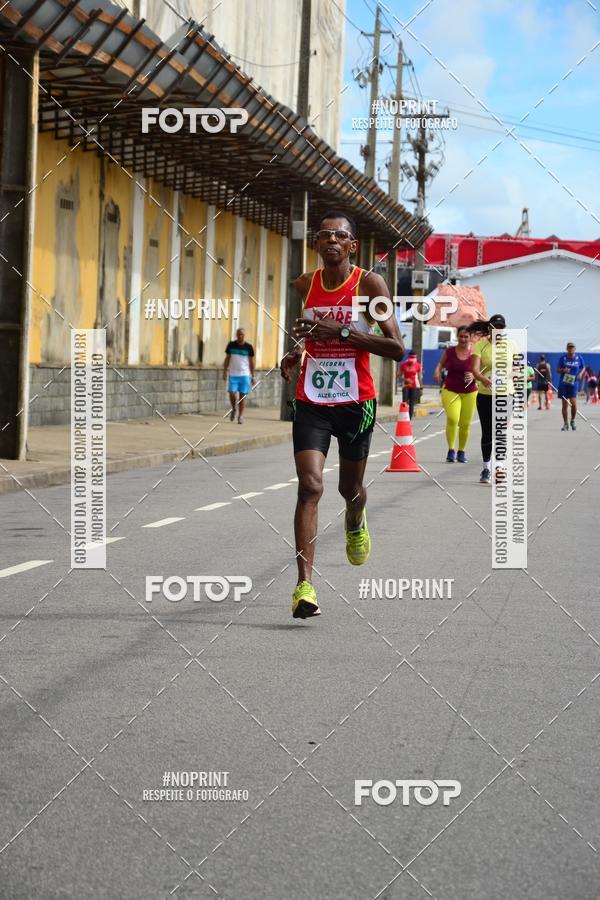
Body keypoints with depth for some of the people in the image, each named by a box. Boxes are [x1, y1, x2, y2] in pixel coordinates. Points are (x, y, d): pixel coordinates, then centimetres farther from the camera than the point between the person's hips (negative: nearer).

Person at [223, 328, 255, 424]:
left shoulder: (249, 347, 0)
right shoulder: (231, 345, 3)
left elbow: (251, 362, 7)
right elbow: (227, 359, 9)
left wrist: (252, 376, 5)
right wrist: (224, 372, 4)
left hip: (244, 375, 0)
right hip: (233, 374, 1)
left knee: (242, 395, 0)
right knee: (232, 393, -10)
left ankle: (240, 416, 10)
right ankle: (233, 409, 19)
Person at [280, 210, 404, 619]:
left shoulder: (370, 284, -9)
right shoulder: (304, 284, 3)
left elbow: (396, 348, -15)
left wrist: (341, 331, -23)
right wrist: (296, 352, 1)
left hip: (356, 401, -1)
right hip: (311, 401, 1)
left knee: (350, 488, 16)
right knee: (310, 486, -15)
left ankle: (356, 523, 54)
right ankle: (305, 585, -18)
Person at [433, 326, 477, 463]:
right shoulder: (449, 351, 0)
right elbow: (441, 364, 15)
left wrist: (473, 376, -21)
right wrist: (437, 370, -7)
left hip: (469, 393, 1)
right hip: (450, 391, -1)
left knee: (465, 424, 6)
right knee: (452, 419, -20)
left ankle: (461, 452, 22)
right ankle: (451, 450, -13)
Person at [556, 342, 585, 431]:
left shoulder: (579, 357, 1)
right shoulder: (563, 357, 0)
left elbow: (583, 367, 16)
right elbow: (557, 369, 6)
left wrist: (580, 373, -4)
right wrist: (563, 370, -15)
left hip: (574, 383, -1)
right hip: (563, 383, 1)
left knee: (573, 404, -12)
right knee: (565, 405, 3)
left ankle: (573, 421, 13)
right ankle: (565, 424, 16)